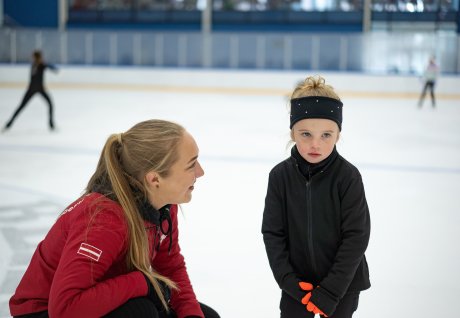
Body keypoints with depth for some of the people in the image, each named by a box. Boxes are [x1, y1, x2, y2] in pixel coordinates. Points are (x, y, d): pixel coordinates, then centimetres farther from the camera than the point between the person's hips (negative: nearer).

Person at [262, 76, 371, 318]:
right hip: (297, 283, 2)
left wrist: (330, 290, -18)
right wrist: (287, 279, -14)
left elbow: (357, 237, -16)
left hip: (342, 283, -2)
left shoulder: (348, 176, -18)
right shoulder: (280, 175, -11)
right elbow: (272, 233, -5)